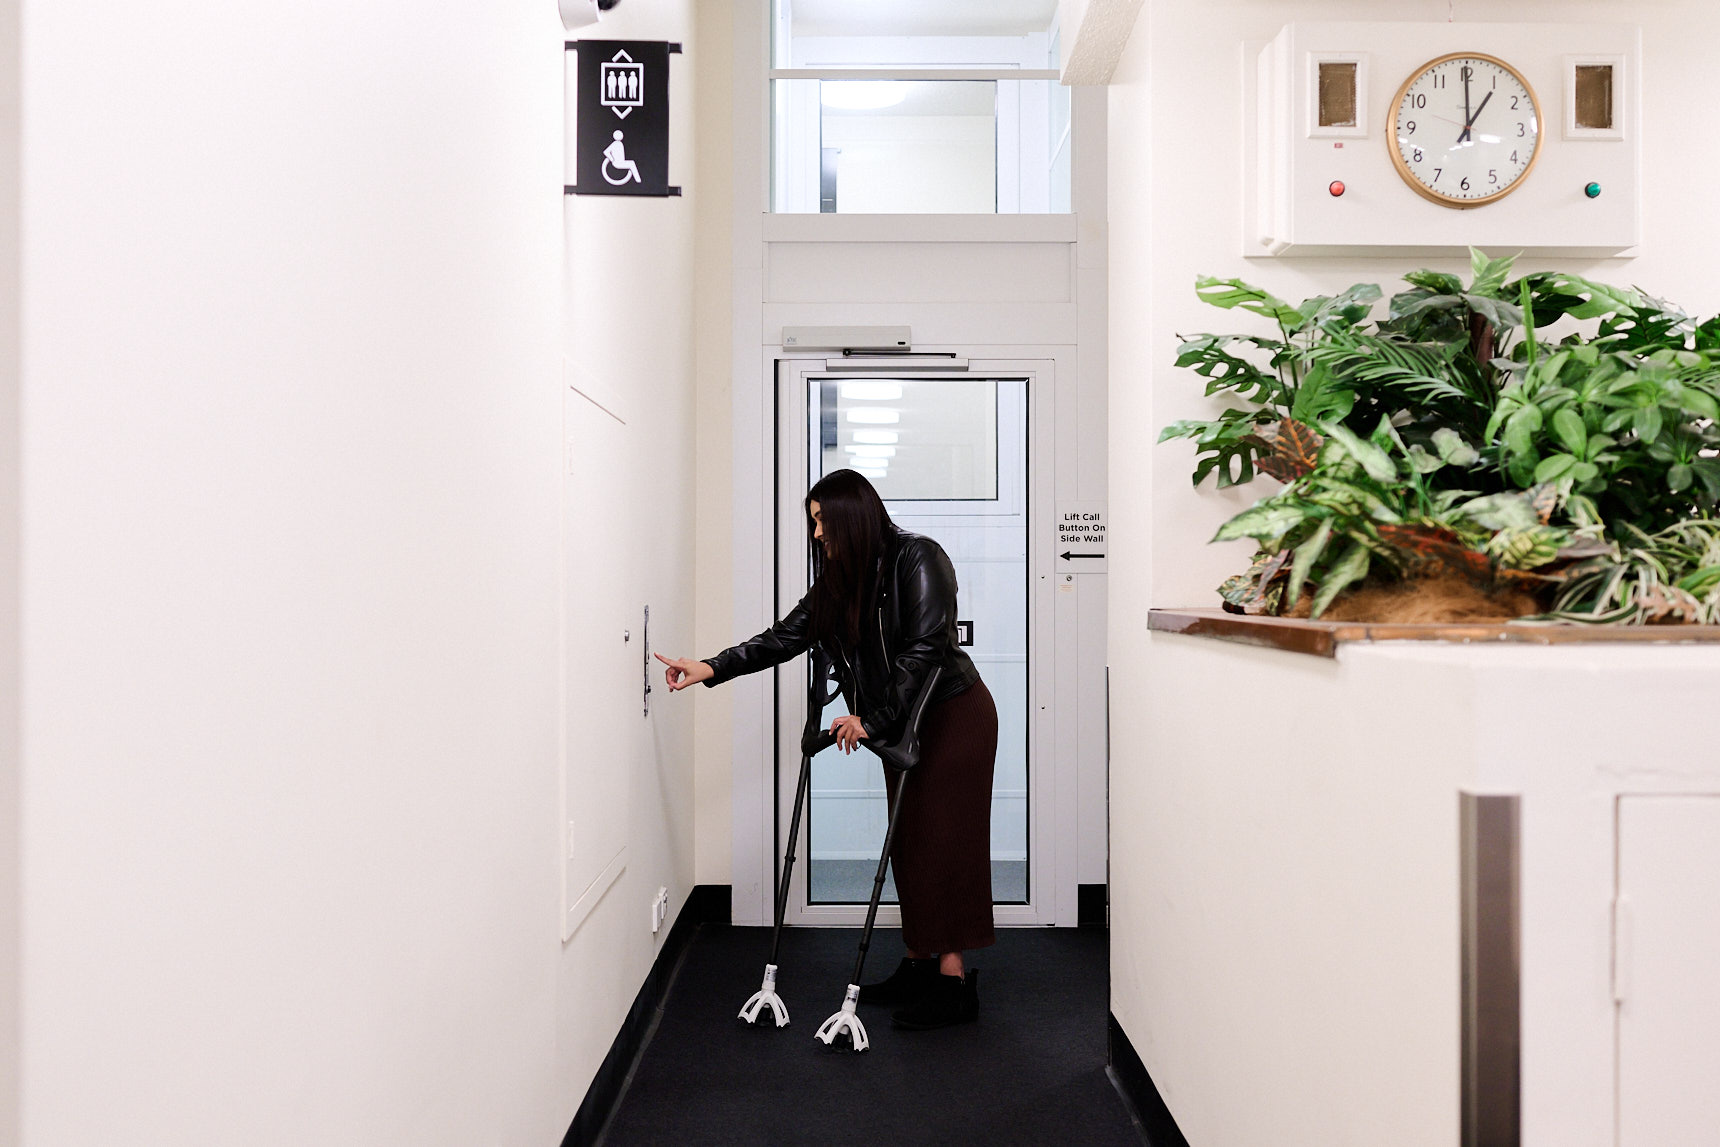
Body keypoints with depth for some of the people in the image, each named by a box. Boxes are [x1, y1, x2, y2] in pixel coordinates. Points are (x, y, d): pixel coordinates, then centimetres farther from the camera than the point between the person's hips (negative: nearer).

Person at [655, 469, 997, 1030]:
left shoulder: (918, 559, -18)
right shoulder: (839, 580, 7)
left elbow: (922, 649, -23)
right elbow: (786, 637, 4)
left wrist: (871, 719, -20)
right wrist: (710, 668, -4)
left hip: (955, 715, -8)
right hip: (903, 723, 8)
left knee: (941, 841, -7)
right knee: (908, 843, 9)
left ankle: (954, 982, 0)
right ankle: (919, 965, 19)